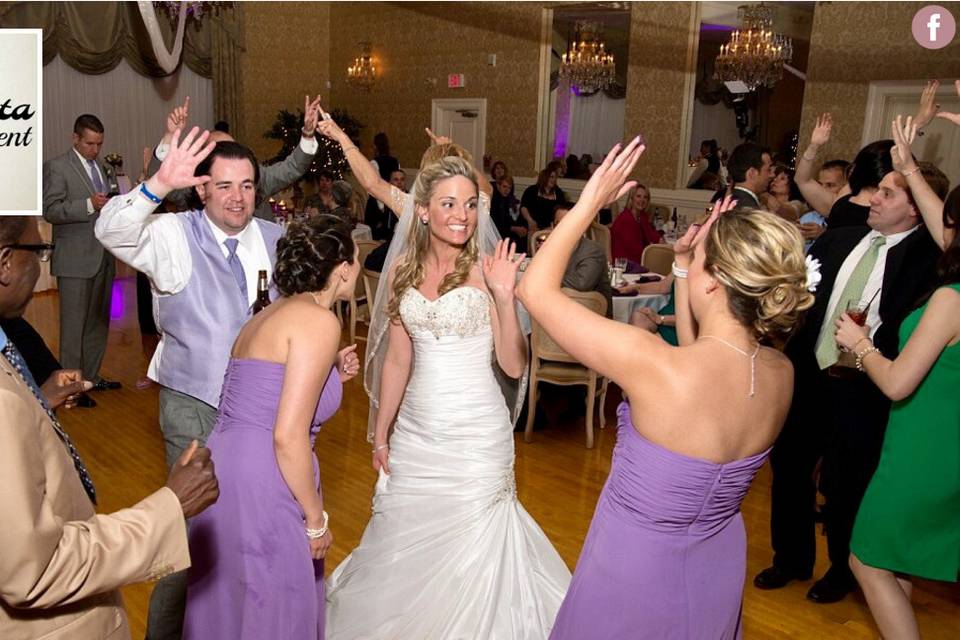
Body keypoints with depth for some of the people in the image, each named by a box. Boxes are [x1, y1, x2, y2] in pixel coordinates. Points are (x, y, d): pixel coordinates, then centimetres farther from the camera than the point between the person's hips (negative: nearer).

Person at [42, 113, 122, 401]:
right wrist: (89, 205, -26)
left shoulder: (100, 166, 16)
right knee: (74, 324, -2)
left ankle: (91, 376, 25)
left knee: (99, 322, 13)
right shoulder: (57, 167, -6)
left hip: (102, 257, 7)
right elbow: (50, 210, -14)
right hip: (75, 259, -7)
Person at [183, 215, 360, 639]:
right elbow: (288, 436, -19)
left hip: (222, 467, 9)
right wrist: (316, 519, -9)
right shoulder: (319, 320, -13)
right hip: (257, 485, -9)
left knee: (226, 605, 26)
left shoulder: (272, 313, 14)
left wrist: (329, 376, 17)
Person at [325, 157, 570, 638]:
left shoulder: (487, 270, -9)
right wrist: (381, 434, 12)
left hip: (476, 435, -4)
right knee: (404, 544, 16)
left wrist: (504, 297, -25)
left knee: (469, 551, 8)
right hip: (415, 431, 4)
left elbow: (513, 367, -12)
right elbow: (398, 360, 8)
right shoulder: (404, 269, 2)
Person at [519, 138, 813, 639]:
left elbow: (536, 289, -24)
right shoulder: (781, 374, -14)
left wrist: (589, 203, -16)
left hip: (635, 571, -5)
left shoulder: (654, 364, -33)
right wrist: (682, 269, 1)